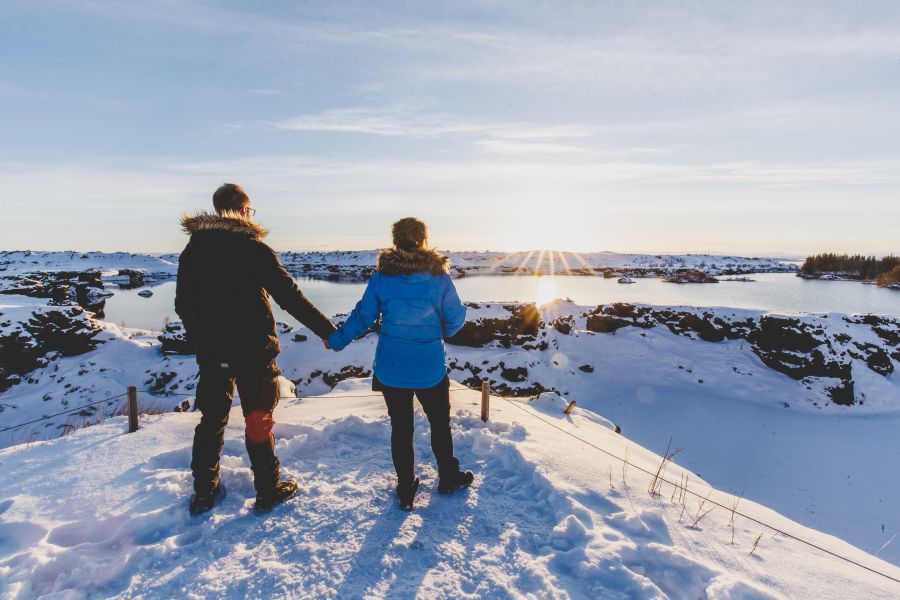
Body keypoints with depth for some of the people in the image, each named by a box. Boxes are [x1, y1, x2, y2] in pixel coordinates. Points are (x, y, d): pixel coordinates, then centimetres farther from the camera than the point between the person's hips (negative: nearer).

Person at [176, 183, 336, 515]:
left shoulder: (192, 249, 4)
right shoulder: (254, 248, -12)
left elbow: (183, 305, 9)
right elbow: (290, 296, -16)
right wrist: (327, 330, -11)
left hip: (211, 353, 4)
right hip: (253, 351, -4)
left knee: (212, 419, 17)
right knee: (258, 420, 8)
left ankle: (204, 492, 28)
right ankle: (268, 491, 20)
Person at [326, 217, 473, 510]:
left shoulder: (381, 277, -6)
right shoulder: (439, 277, -9)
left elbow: (362, 316, 0)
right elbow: (456, 318, -3)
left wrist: (336, 340, 16)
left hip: (390, 367, 1)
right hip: (430, 367, -1)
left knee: (400, 427, 14)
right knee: (440, 423, 19)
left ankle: (405, 490, 27)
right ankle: (449, 478, 36)